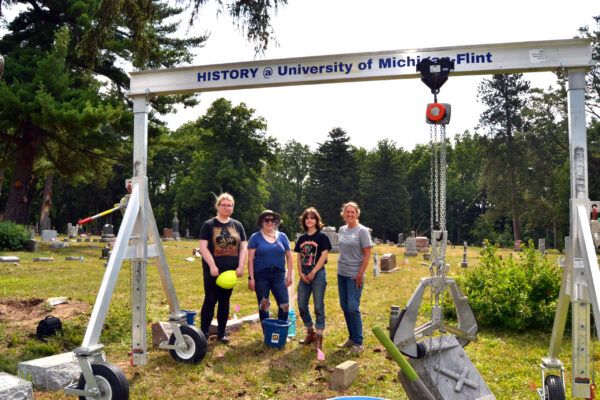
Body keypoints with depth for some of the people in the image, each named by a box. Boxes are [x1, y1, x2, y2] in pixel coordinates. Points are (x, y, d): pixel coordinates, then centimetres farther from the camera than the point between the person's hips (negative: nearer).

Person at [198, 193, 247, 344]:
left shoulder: (237, 225, 11)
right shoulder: (209, 225, 0)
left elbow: (244, 247, 9)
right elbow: (203, 247, -7)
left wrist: (241, 266, -3)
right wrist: (212, 265, -16)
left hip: (230, 270, 3)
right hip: (213, 270, -3)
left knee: (225, 301, 10)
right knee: (210, 300, -2)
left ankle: (221, 333, 19)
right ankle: (204, 333, 7)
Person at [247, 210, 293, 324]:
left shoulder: (282, 237, 10)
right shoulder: (255, 237, 3)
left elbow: (289, 257, 13)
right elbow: (250, 259, -1)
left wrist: (289, 275, 5)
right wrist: (251, 277, -8)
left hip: (278, 275, 2)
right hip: (261, 276, -2)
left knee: (285, 305, -5)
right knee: (263, 306, 3)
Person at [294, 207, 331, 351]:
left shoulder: (322, 237, -3)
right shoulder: (301, 239, 13)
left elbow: (323, 256, -9)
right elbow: (299, 258, 12)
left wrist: (313, 273, -12)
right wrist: (301, 273, -2)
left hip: (318, 274, -5)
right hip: (304, 275, 6)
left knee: (318, 306, -3)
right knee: (301, 305, 7)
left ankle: (319, 337, 5)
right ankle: (310, 332, 25)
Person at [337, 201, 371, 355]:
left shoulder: (362, 231, -8)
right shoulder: (341, 230, 10)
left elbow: (367, 254, -10)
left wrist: (360, 274, -15)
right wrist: (341, 266, 12)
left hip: (355, 275, -6)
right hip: (341, 273, 7)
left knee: (353, 307, -8)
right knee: (344, 306, 10)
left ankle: (358, 344, 1)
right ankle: (352, 338, 24)